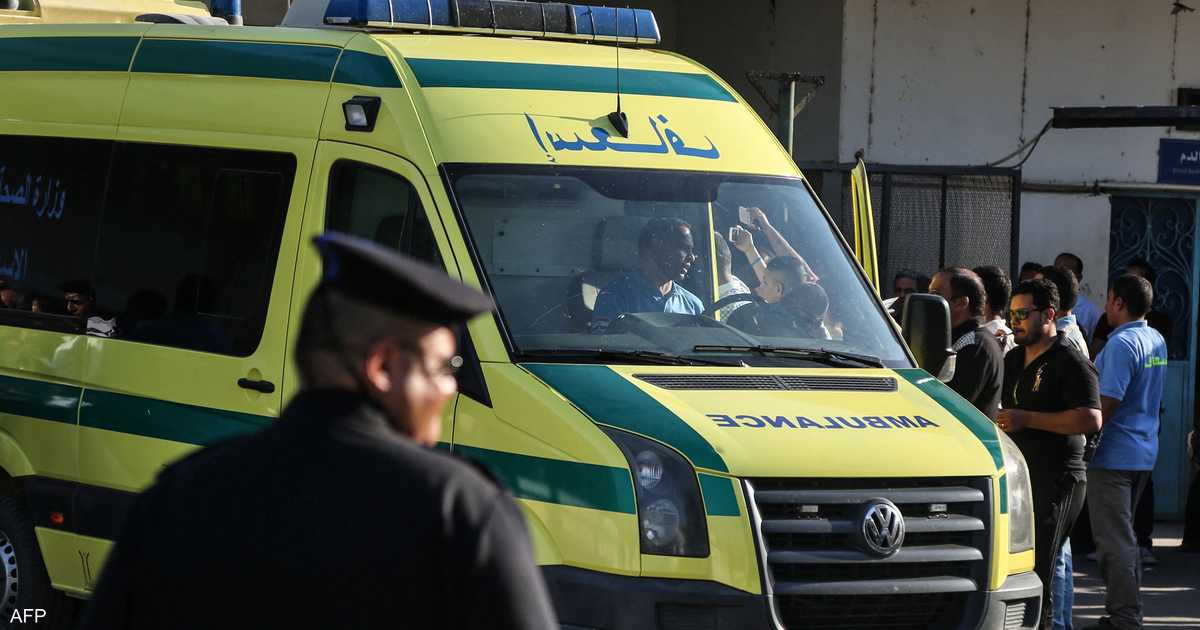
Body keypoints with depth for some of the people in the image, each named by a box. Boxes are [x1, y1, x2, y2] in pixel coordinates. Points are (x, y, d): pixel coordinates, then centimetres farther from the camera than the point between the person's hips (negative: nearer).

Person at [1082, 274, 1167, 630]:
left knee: (1114, 541, -6)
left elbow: (1106, 404, -22)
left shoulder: (1121, 344, -18)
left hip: (1113, 454, -9)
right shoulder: (1156, 341, 11)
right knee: (1125, 537, 17)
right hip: (1144, 452, 9)